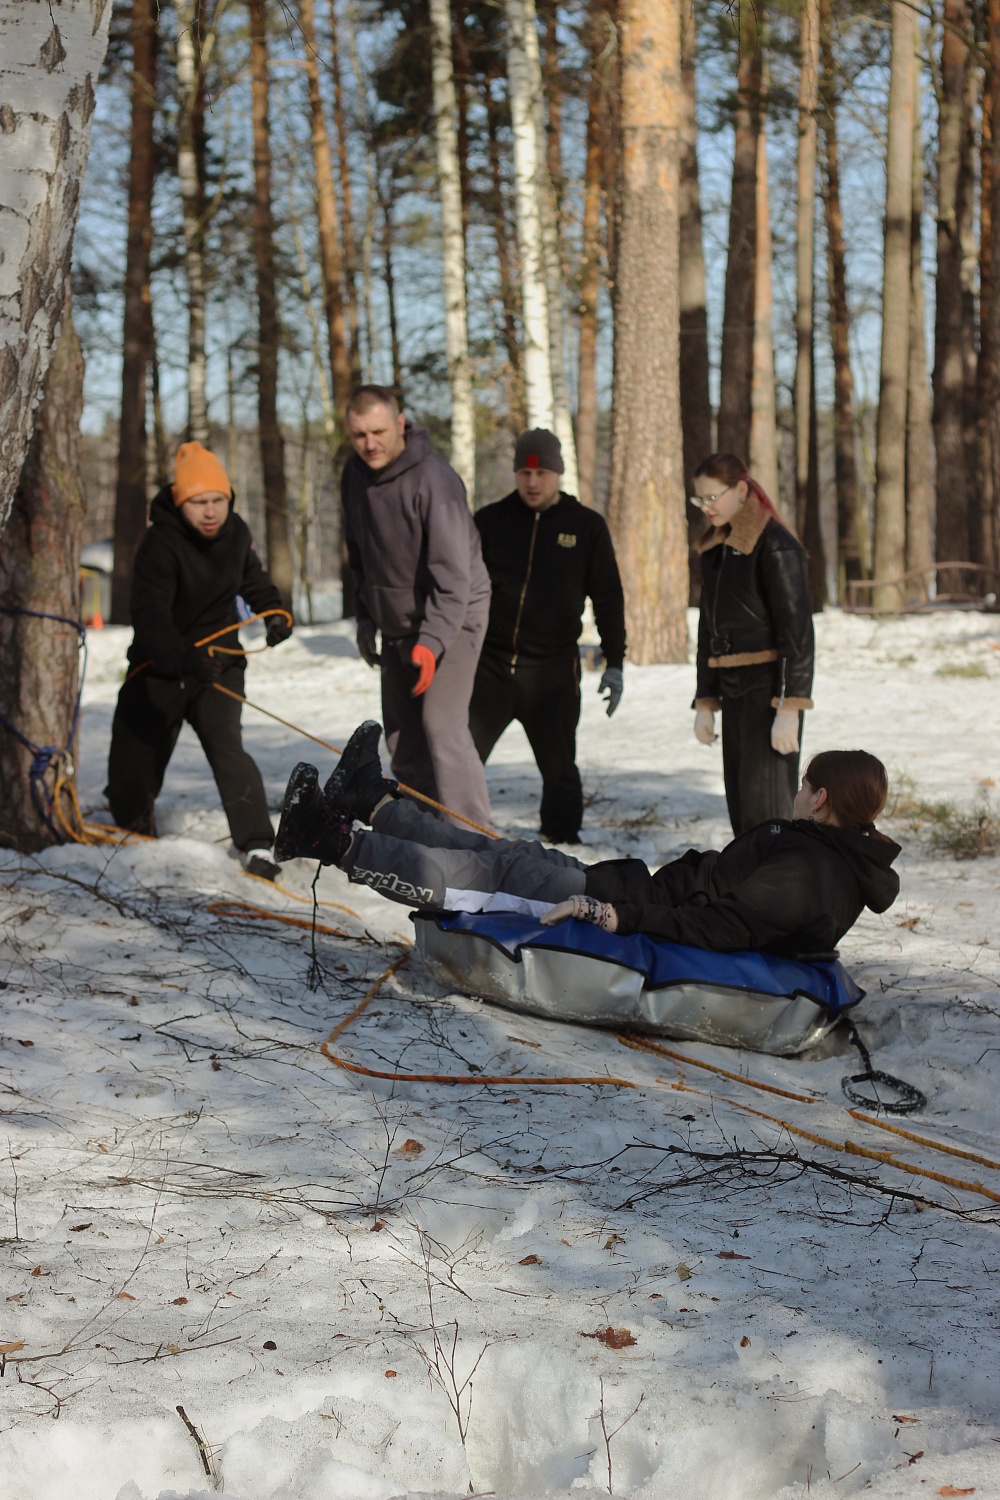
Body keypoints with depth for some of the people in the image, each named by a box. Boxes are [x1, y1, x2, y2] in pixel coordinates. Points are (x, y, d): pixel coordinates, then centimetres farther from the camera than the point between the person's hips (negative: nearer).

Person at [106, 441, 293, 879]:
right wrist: (184, 658, -52)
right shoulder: (160, 544, -22)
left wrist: (273, 612, 2)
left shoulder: (236, 533, -4)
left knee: (227, 747, -20)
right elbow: (149, 614, -35)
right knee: (136, 760, 8)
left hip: (218, 662, 2)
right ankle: (135, 830, 36)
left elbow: (253, 579, 20)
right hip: (158, 668, -2)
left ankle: (257, 846, -20)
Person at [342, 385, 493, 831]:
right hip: (396, 622, 8)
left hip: (451, 614, -8)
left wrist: (433, 642, -38)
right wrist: (366, 618, 13)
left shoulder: (432, 478, -25)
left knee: (443, 724, -18)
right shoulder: (355, 475, -1)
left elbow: (453, 573, -29)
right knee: (400, 731, 10)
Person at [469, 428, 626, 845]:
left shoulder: (586, 526, 3)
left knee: (558, 767, 4)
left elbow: (608, 599, 7)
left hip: (553, 670, -1)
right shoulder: (490, 521, 4)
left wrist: (614, 662, 3)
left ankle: (563, 840, 15)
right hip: (490, 664, 1)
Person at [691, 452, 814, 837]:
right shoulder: (715, 548, 14)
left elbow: (797, 630, -16)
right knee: (741, 807, 8)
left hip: (769, 690, -8)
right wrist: (705, 701, 17)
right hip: (734, 690, 8)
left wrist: (789, 707, -20)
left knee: (765, 808, -11)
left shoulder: (775, 546, -12)